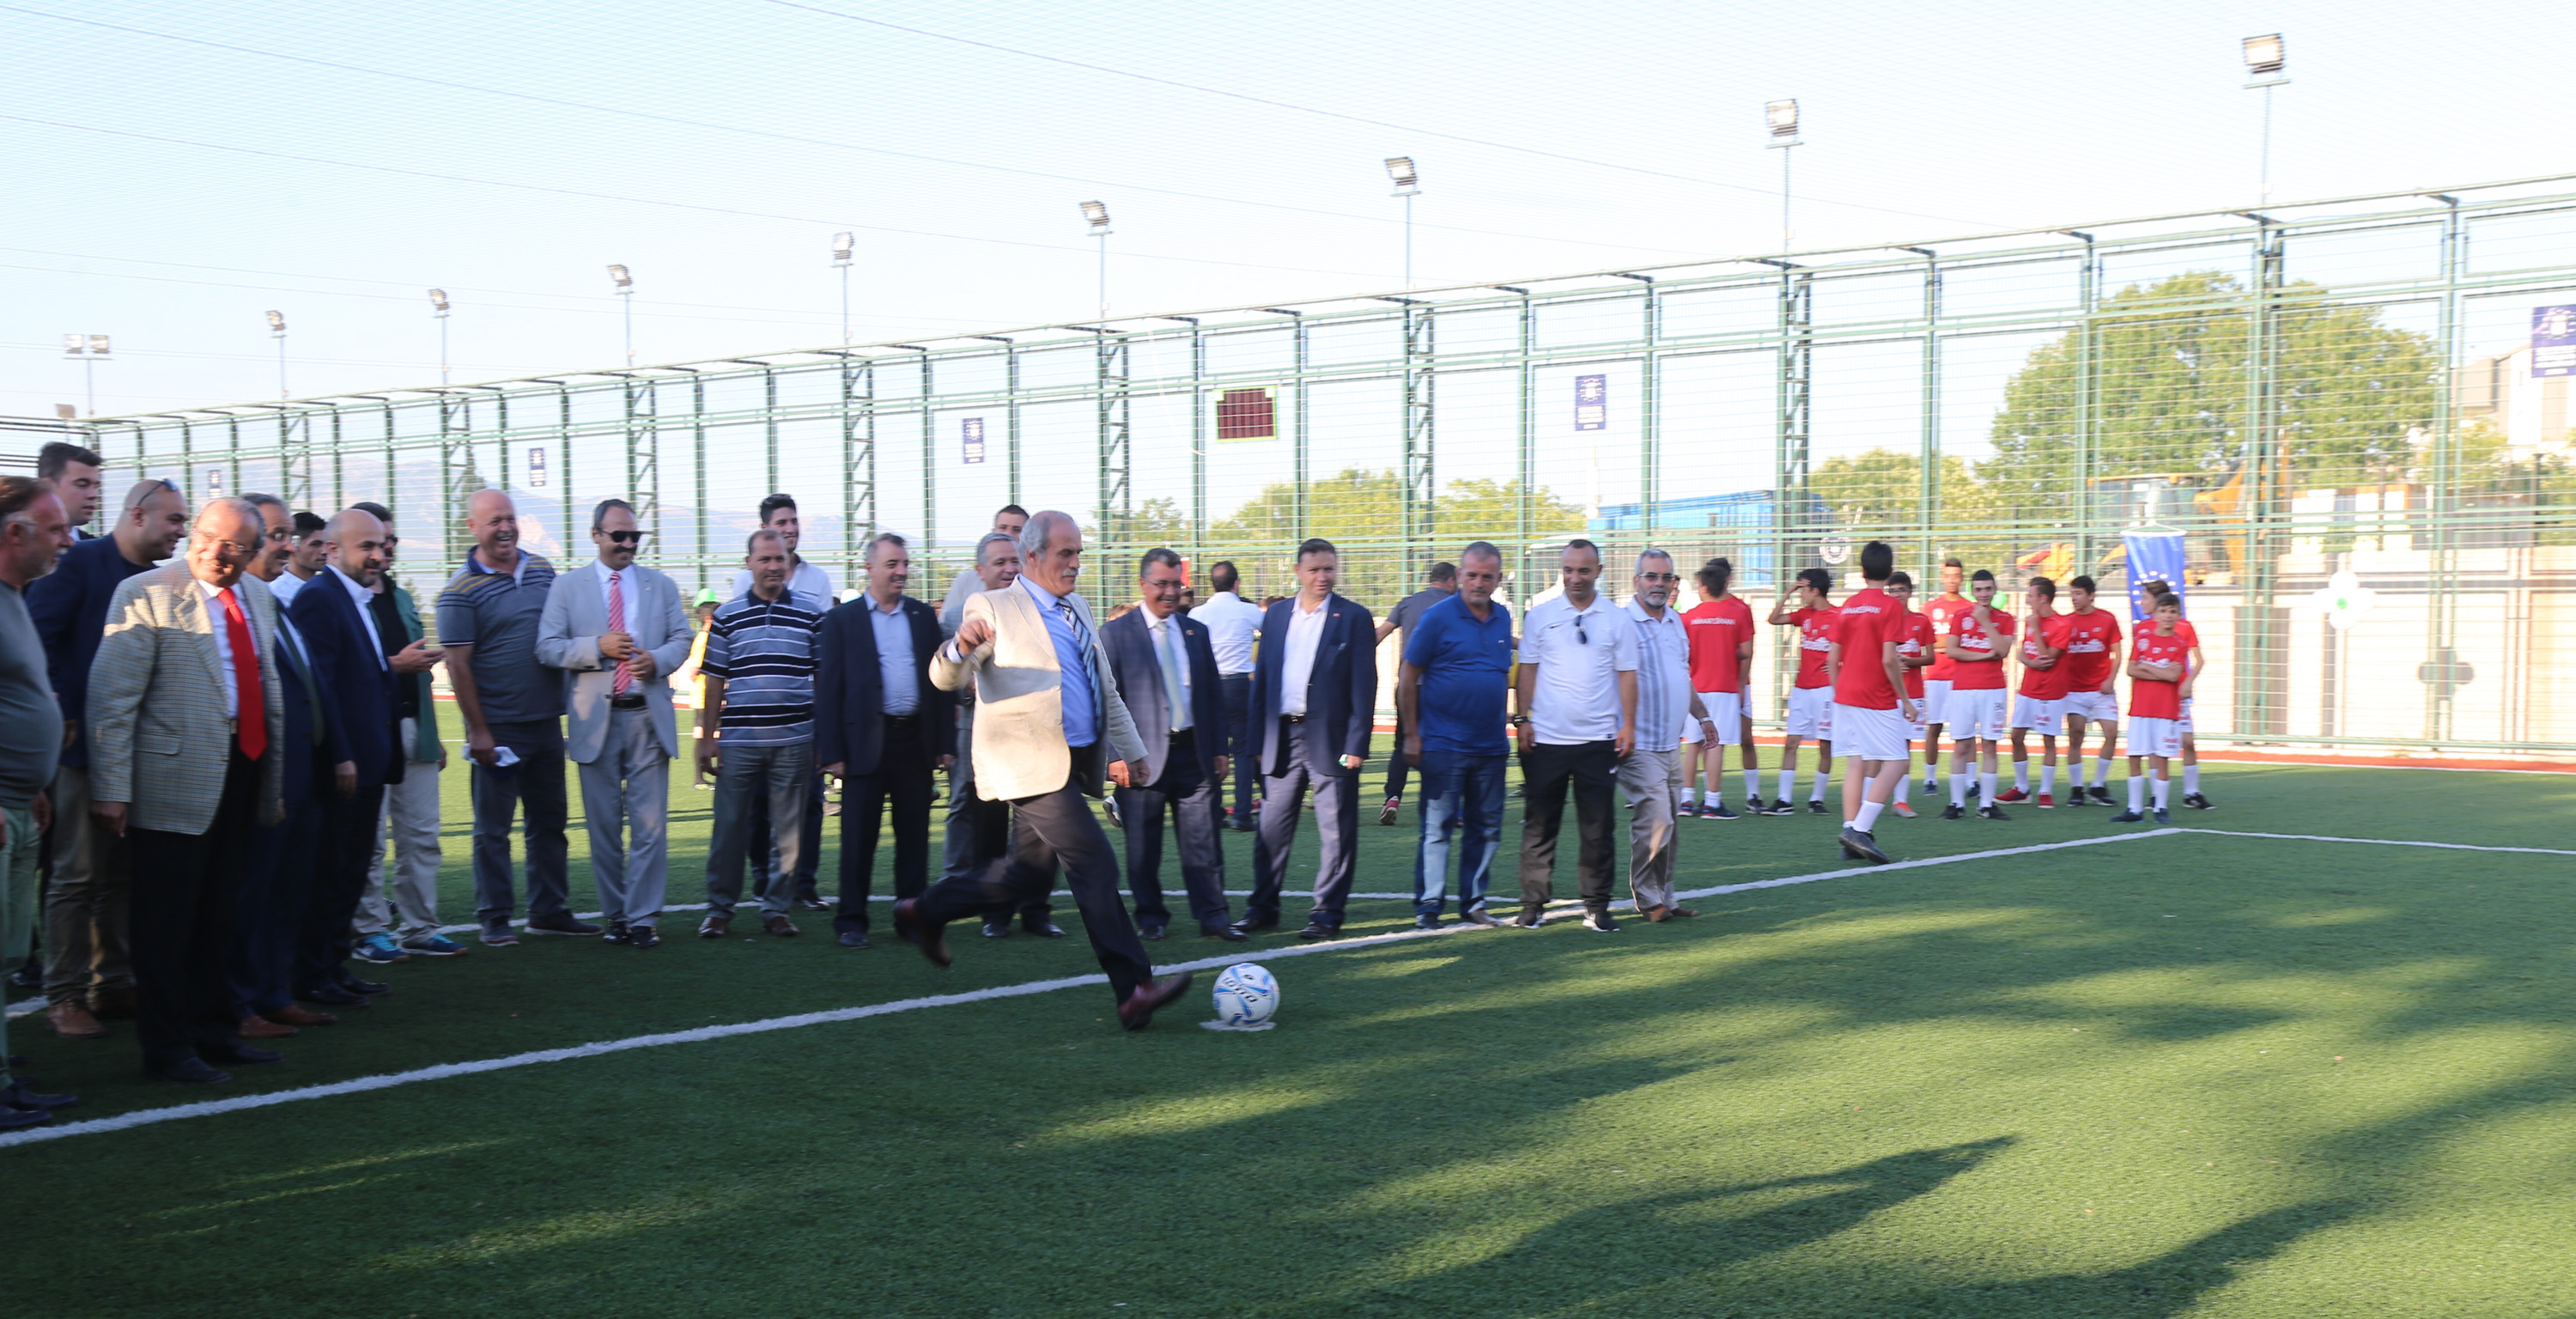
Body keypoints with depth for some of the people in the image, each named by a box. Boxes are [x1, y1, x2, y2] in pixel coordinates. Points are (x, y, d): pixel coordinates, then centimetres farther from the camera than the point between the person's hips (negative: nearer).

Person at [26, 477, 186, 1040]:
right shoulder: (79, 563, -7)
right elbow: (37, 638, -13)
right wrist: (61, 718, -14)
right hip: (86, 745, -6)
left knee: (123, 876, 11)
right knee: (76, 876, -2)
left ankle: (113, 986, 20)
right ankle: (64, 996, 6)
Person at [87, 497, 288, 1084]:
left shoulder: (258, 597, 13)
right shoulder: (146, 594, -8)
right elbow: (112, 698, -10)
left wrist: (276, 781, 19)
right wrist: (111, 789, -15)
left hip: (242, 770, 7)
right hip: (176, 778, -6)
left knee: (217, 916, 15)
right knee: (167, 920, 0)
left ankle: (212, 1030, 25)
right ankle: (166, 1047, 9)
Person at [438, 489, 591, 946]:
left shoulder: (542, 568, 8)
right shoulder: (461, 590, -9)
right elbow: (457, 664, -11)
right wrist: (478, 731, -15)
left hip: (547, 720, 6)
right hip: (498, 728, -6)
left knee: (550, 821, 13)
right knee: (493, 828, 2)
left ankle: (550, 909, 22)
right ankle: (493, 919, 10)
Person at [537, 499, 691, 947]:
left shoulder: (662, 586, 13)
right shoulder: (567, 586, 6)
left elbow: (682, 639, 9)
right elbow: (547, 648, -1)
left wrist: (657, 659, -11)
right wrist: (598, 647, -14)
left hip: (649, 717, 1)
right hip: (595, 720, -1)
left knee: (650, 824, -4)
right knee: (604, 826, 5)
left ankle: (642, 918, 1)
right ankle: (615, 915, 15)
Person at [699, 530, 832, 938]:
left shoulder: (812, 611, 6)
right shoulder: (728, 616, 7)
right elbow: (714, 681, 8)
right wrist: (706, 737, 3)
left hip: (795, 739, 0)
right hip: (738, 740, 0)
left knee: (790, 828, 4)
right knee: (729, 827, 3)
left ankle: (777, 907, 14)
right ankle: (719, 908, 13)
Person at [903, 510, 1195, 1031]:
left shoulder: (1077, 611, 19)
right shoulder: (993, 609, -3)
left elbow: (1105, 689, 28)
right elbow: (945, 678, -11)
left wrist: (1128, 749, 27)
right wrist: (961, 646, -33)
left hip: (1074, 765, 8)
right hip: (1030, 764, -8)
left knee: (1027, 874, 14)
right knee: (1095, 865, -16)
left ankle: (925, 911, 33)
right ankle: (1133, 991, -17)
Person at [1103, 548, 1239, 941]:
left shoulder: (1197, 632, 13)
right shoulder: (1115, 634, 0)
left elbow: (1213, 695, 16)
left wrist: (1219, 750, 8)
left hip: (1194, 752, 3)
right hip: (1145, 758, -3)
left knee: (1203, 842, 1)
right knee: (1144, 845, 5)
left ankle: (1212, 916, 6)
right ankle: (1151, 917, 18)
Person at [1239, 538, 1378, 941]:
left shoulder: (1354, 618, -1)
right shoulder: (1276, 615, 11)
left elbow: (1364, 685, -5)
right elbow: (1261, 678, 13)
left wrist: (1356, 743, -12)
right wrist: (1257, 739, 7)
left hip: (1330, 740, -4)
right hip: (1281, 738, 4)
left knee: (1336, 830, 2)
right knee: (1271, 828, 7)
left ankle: (1328, 912, 10)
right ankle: (1262, 908, 15)